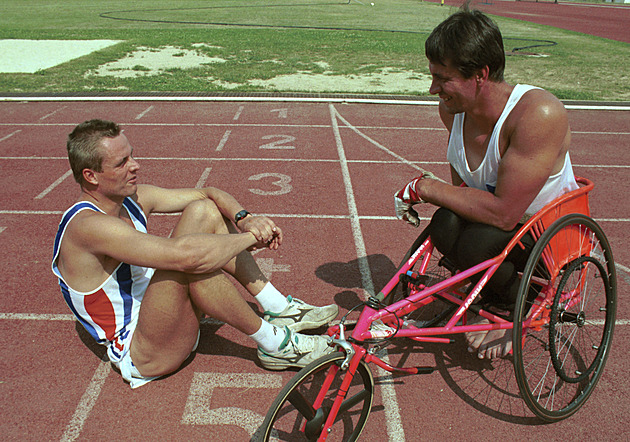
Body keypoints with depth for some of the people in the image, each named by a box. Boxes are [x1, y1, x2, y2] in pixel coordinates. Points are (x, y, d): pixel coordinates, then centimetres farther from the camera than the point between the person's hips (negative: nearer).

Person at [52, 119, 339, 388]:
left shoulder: (132, 198, -1)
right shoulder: (88, 226, -28)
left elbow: (209, 194, 3)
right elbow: (185, 255, -40)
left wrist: (245, 219, -18)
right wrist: (250, 237, -26)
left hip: (157, 317, 9)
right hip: (142, 357, -8)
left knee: (202, 211, -4)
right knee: (189, 263, -35)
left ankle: (280, 309, -1)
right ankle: (274, 344, -16)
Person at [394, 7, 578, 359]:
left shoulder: (539, 114, -31)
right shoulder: (453, 109, -10)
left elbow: (504, 212, -34)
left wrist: (425, 188, -27)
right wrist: (452, 197, -8)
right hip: (494, 212, 6)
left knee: (477, 243, -34)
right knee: (445, 226, -27)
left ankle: (510, 310, 2)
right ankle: (495, 298, 4)